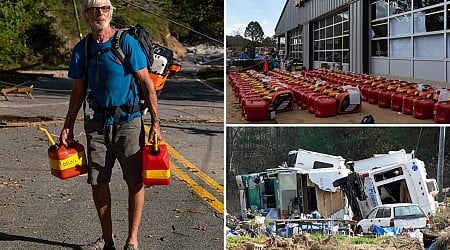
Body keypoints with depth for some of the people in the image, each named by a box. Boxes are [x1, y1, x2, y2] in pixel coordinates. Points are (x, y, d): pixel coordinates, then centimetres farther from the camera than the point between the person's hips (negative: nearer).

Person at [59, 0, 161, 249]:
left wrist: (155, 122, -11)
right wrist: (68, 126, 10)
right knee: (98, 182, 6)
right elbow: (78, 90, 14)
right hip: (97, 123, 4)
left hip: (128, 121, -4)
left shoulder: (127, 43, -7)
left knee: (135, 182, -2)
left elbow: (146, 83, -7)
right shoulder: (81, 49, 6)